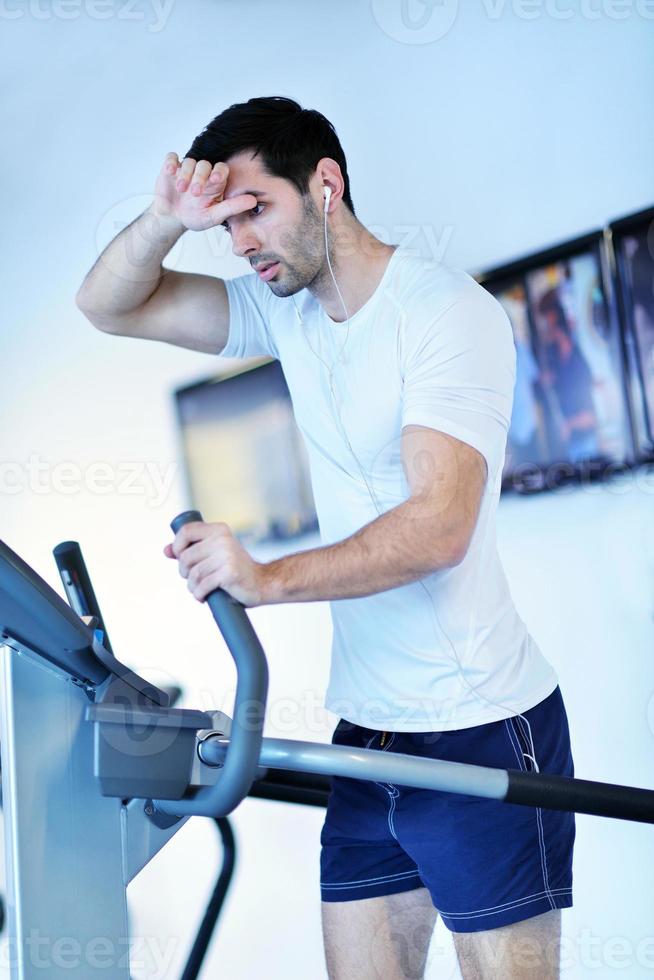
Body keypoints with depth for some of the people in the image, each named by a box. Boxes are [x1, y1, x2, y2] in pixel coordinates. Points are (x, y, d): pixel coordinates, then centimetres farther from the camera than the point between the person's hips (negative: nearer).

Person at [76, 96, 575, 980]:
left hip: (482, 726, -7)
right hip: (366, 729, 7)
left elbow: (439, 527, -24)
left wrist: (267, 578, -35)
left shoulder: (447, 310, -13)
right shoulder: (286, 310, 8)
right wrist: (166, 221, -8)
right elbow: (108, 306, 12)